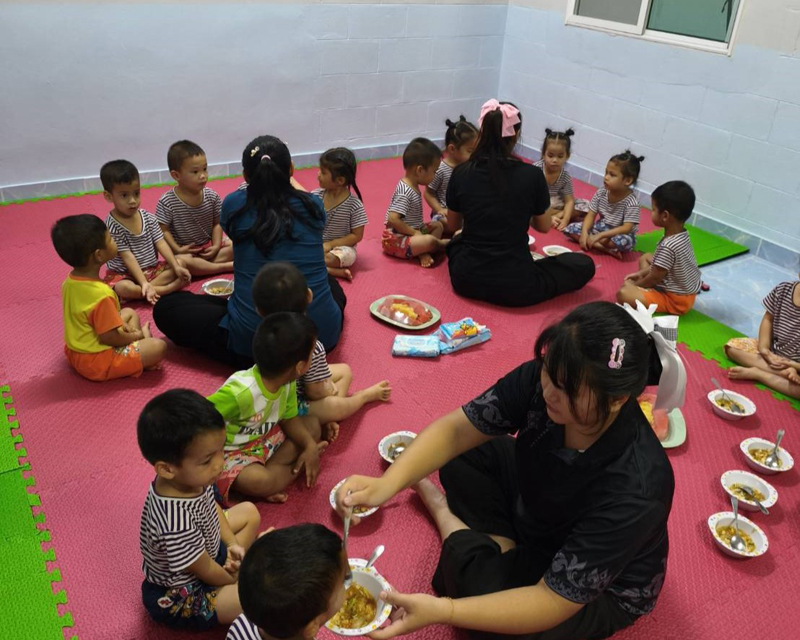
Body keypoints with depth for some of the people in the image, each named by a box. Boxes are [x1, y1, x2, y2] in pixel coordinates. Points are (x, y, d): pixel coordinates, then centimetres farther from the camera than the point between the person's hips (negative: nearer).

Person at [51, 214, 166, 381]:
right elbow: (109, 338, -23)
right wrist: (138, 335, -6)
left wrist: (120, 323, 6)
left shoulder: (71, 280, -3)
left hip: (77, 350, 10)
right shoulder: (101, 294, -31)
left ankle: (137, 347, 5)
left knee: (130, 313, 22)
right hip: (95, 361, -10)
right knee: (158, 346, -20)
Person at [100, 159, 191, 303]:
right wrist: (144, 283, -29)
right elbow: (128, 257, -22)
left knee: (180, 263, -9)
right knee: (124, 288, -36)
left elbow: (161, 243, -5)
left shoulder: (148, 217, 0)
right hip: (125, 274, -6)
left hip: (151, 269, 6)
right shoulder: (112, 226, -18)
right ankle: (170, 288, -26)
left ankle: (151, 287, -23)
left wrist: (176, 267, -19)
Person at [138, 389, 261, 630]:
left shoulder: (191, 477, -19)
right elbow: (207, 572, -24)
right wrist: (236, 580, -6)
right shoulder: (176, 523, -41)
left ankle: (230, 566, 9)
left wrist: (232, 544, -5)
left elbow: (212, 507, 5)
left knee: (249, 512, 15)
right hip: (178, 597, -8)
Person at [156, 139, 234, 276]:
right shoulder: (167, 202, -14)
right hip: (185, 251, -4)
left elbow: (217, 223, 2)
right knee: (180, 262, -36)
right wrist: (177, 249, -22)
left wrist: (216, 246, -11)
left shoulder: (212, 197, -4)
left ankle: (201, 266, -19)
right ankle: (225, 266, -25)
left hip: (208, 246, 4)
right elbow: (163, 230, -12)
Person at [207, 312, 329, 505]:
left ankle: (271, 467, -11)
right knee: (258, 481, -35)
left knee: (312, 424, 4)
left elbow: (289, 418, 3)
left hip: (265, 440, 8)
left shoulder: (288, 382, -12)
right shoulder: (240, 392, -36)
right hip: (231, 453, -8)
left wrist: (310, 446, -11)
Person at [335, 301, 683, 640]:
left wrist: (440, 610, -44)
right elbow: (455, 430, -19)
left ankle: (454, 529, 4)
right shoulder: (540, 379, -29)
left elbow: (552, 603, -34)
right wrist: (386, 484, -36)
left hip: (601, 590, -5)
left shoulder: (633, 492, -40)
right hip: (534, 510, 5)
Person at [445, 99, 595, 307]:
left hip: (466, 280, 3)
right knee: (584, 264, 17)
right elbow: (544, 227, 6)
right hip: (515, 286, -3)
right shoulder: (532, 175, -10)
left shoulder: (461, 173, -4)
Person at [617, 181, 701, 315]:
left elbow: (655, 278, -19)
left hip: (675, 300, -10)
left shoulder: (668, 246, -31)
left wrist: (635, 285, -2)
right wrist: (642, 273, 11)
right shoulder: (682, 235, -2)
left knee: (623, 293, -27)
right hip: (685, 289, 10)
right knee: (645, 257, 25)